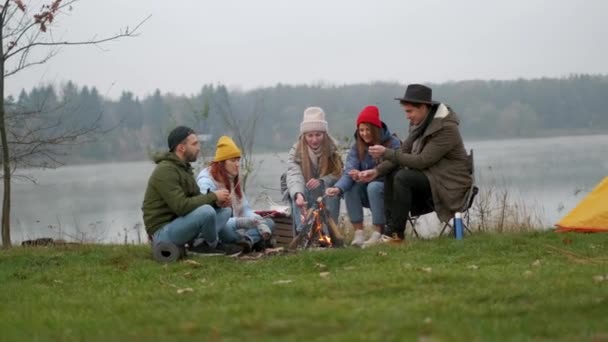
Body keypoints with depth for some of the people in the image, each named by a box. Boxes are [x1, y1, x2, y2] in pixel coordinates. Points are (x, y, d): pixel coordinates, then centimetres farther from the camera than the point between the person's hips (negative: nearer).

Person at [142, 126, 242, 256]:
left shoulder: (184, 168, 14)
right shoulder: (165, 171, -18)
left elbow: (196, 197, 15)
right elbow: (181, 206, -26)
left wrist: (217, 201, -7)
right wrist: (213, 196, -17)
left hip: (177, 226, 10)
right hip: (162, 232, -10)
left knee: (225, 210, 7)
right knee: (207, 211, -30)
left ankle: (198, 242, -13)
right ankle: (213, 245, -2)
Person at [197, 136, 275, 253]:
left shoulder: (234, 180, 16)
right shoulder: (206, 181, -13)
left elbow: (245, 208, 14)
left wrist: (259, 221, -9)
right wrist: (241, 222, -34)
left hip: (232, 226, 9)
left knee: (269, 223, -3)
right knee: (225, 228, -41)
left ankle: (247, 240, -30)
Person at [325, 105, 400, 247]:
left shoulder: (393, 144, -13)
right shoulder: (357, 147, 1)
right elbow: (349, 172, -12)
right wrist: (338, 188, -34)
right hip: (367, 195, 5)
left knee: (374, 186, -33)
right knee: (350, 187, -23)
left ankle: (378, 233, -28)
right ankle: (358, 233, -22)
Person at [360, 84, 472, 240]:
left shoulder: (446, 129, -21)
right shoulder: (419, 124, 6)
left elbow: (422, 161, -25)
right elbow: (403, 152, 6)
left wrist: (387, 153, -24)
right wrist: (377, 171, -9)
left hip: (449, 184, -9)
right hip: (428, 177, 9)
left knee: (403, 177, -26)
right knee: (390, 173, -6)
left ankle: (396, 233, -20)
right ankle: (390, 226, -10)